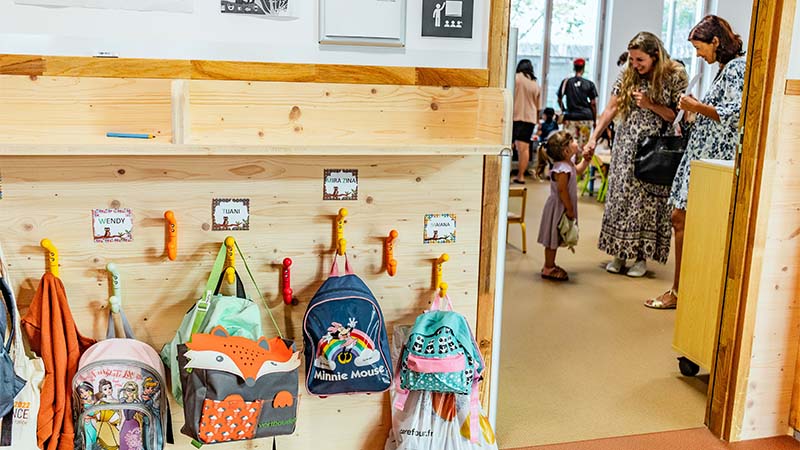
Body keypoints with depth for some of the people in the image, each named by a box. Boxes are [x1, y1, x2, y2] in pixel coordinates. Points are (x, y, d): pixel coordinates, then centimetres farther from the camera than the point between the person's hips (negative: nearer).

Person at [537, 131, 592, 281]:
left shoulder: (568, 164, 5)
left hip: (561, 208, 10)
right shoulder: (562, 170, -27)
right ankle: (548, 269, 9)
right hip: (558, 208, -10)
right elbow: (562, 191, -27)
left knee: (555, 239, 18)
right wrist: (570, 210, -21)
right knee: (553, 239, 0)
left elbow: (577, 171, 27)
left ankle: (549, 265, 29)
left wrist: (585, 160, 11)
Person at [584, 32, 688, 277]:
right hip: (626, 147, 3)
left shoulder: (674, 77, -7)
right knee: (620, 195, 3)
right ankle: (620, 253, 13)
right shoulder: (627, 75, 3)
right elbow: (611, 109, 1)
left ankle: (642, 256, 10)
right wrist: (594, 137, -8)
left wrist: (651, 105, -18)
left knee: (648, 200, 0)